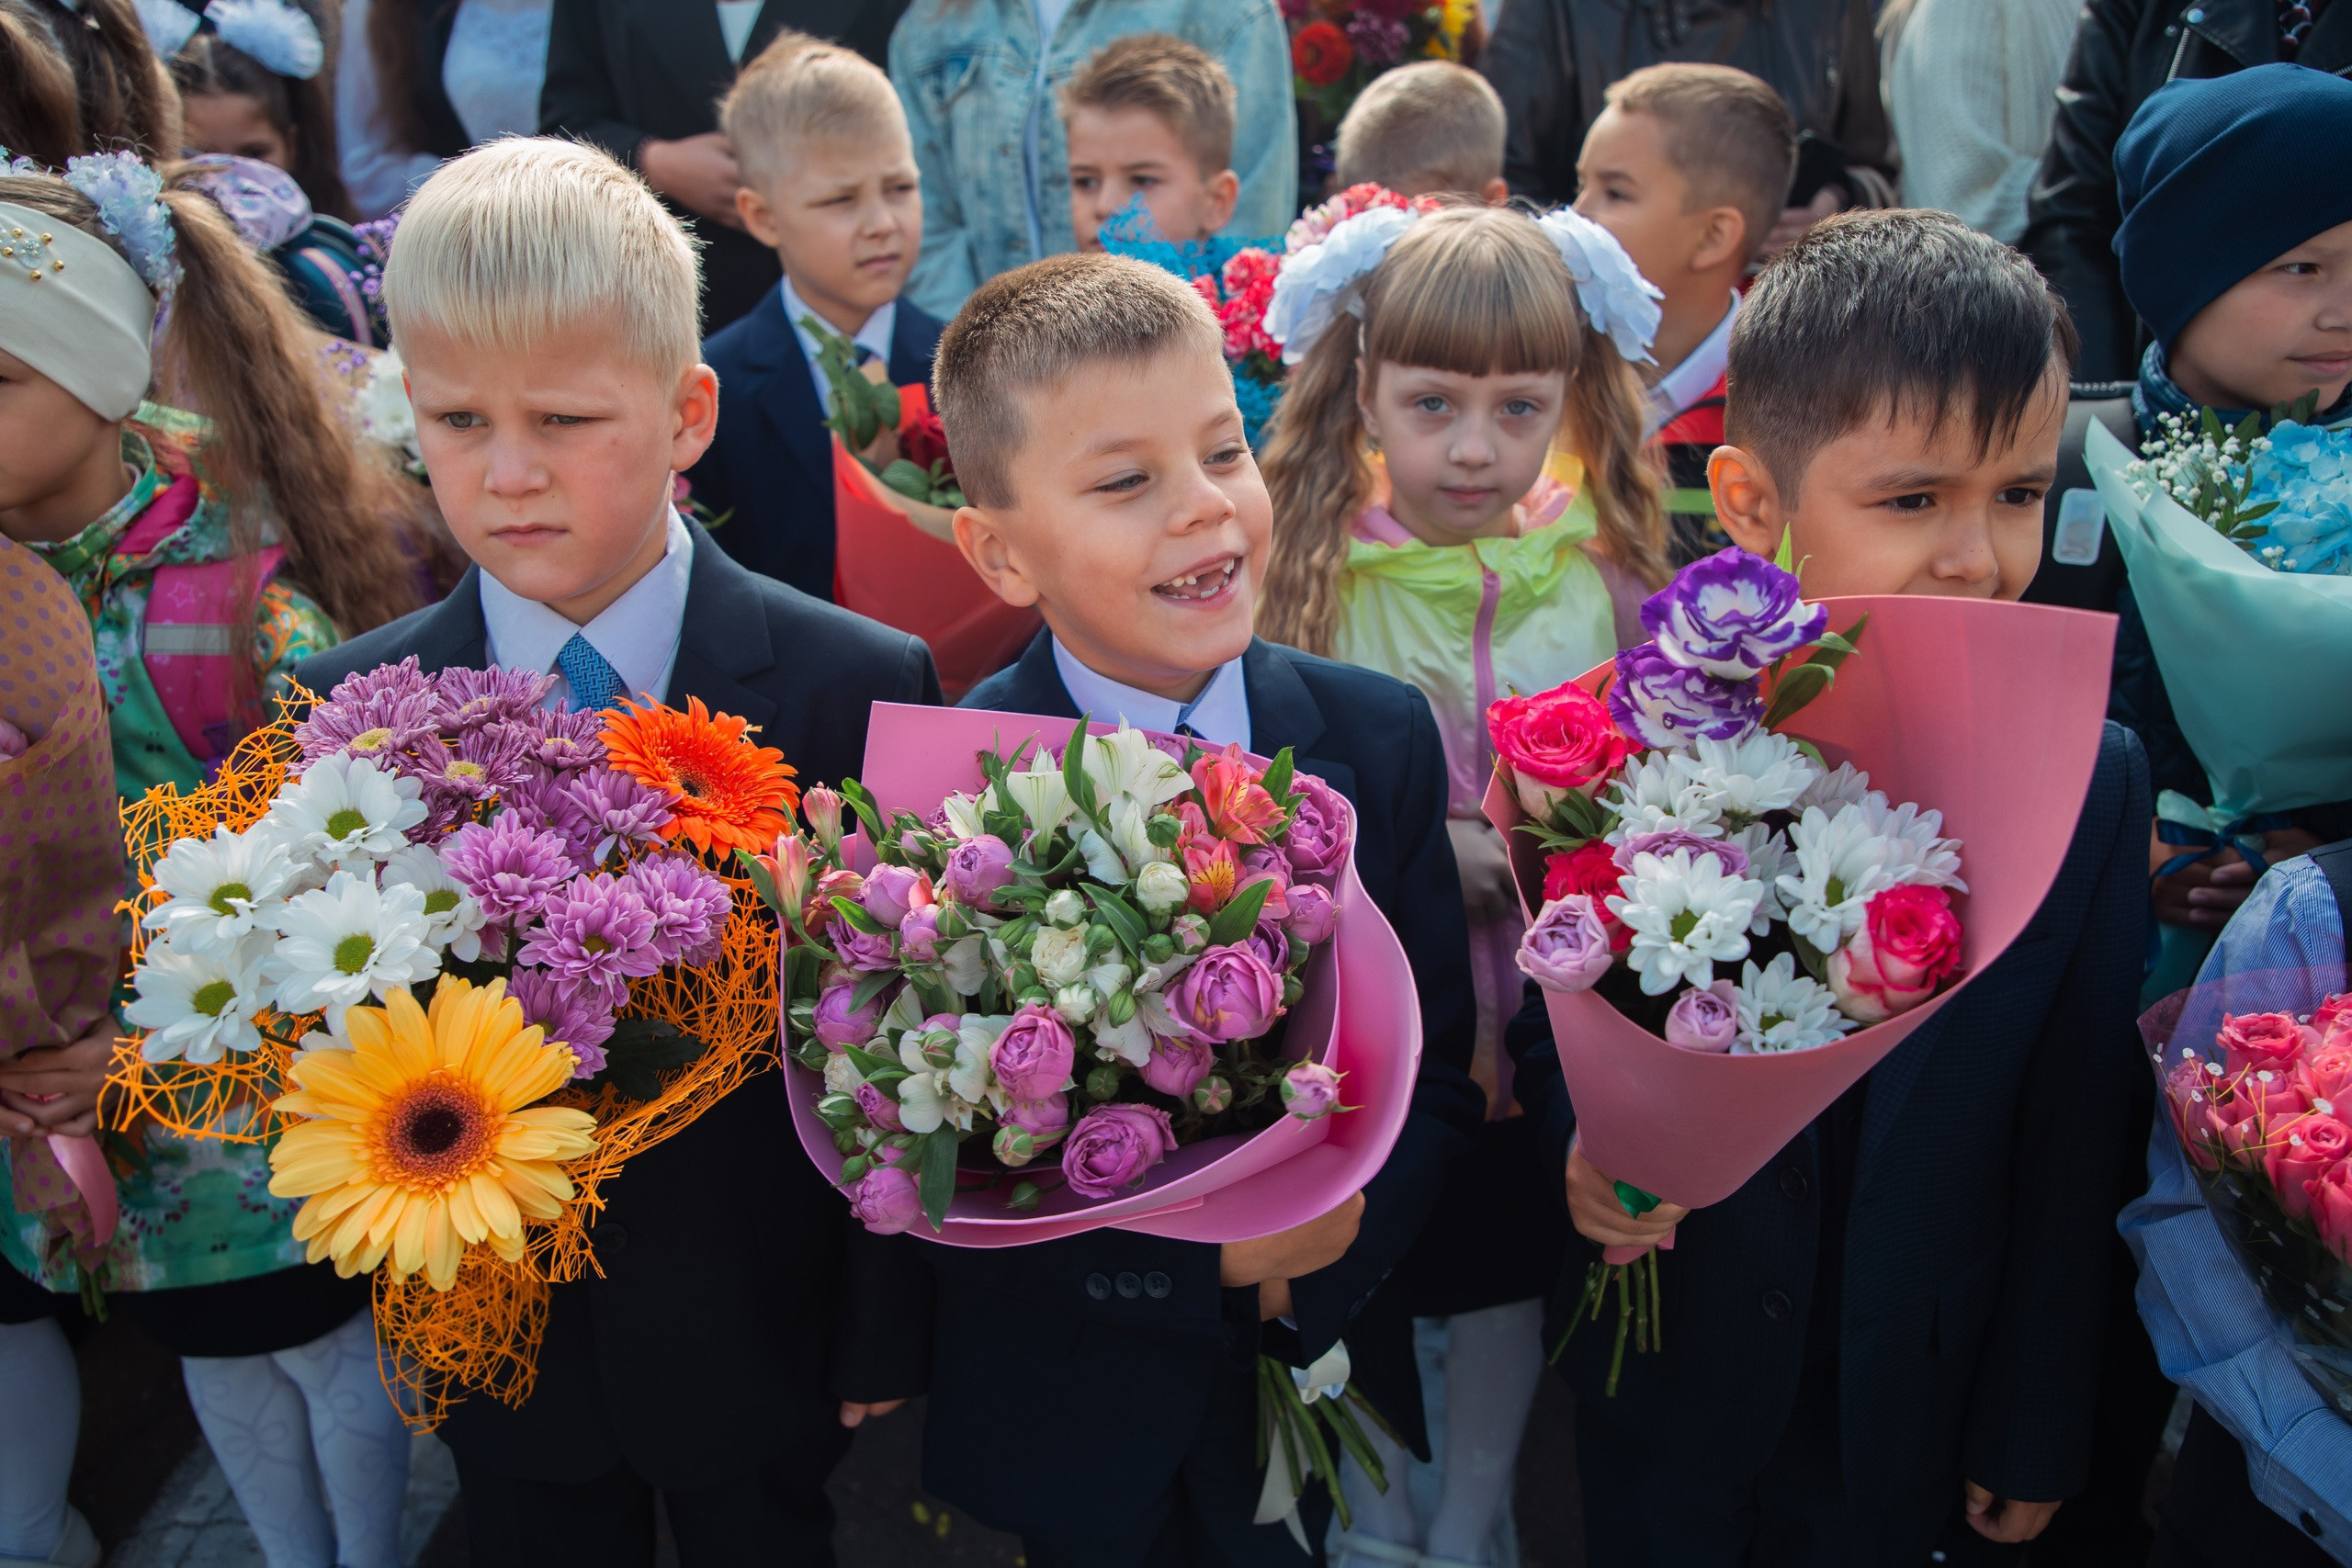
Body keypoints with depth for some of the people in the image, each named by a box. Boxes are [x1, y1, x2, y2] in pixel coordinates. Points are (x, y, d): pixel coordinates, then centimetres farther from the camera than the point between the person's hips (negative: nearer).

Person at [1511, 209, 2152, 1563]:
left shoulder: (2091, 782, -13)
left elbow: (2078, 1147, -7)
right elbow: (1554, 1009, -4)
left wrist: (2038, 1432, 0)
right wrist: (1582, 1140, -25)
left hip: (1910, 1401, 1)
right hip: (1667, 1380, 0)